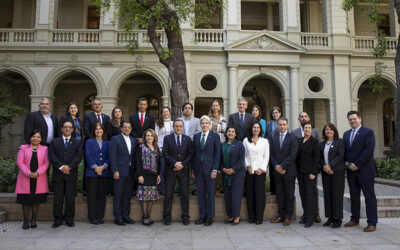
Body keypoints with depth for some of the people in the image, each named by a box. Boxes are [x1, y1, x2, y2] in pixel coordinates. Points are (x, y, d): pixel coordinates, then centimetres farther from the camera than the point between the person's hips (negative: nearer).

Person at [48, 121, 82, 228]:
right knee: (58, 198, 3)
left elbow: (79, 157, 0)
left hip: (71, 174, 0)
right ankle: (58, 220, 12)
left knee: (70, 198, 2)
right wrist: (61, 167, -13)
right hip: (58, 174, 0)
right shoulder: (54, 142, 13)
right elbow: (52, 156, 0)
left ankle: (69, 219, 11)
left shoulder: (77, 143, 12)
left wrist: (69, 166, -14)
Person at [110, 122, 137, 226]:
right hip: (120, 172, -5)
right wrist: (115, 170, -14)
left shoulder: (134, 140, 14)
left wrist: (135, 171, 6)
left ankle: (126, 215, 20)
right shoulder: (115, 139, -1)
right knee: (118, 195, 1)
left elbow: (134, 156, 13)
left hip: (130, 172, 5)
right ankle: (117, 217, 10)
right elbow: (112, 156, -7)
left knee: (128, 195, 10)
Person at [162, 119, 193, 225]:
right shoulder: (167, 138, 3)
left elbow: (190, 153, 3)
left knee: (185, 193, 4)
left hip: (183, 169, 1)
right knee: (168, 194, 3)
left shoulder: (187, 139, 8)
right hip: (170, 169, -1)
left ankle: (185, 216, 14)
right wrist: (175, 163, -14)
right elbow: (165, 153, -4)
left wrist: (182, 164, -10)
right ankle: (167, 216, 14)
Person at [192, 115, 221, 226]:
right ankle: (202, 216, 21)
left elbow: (217, 154, -4)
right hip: (198, 169, 4)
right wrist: (193, 169, 6)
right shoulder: (196, 136, 10)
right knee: (200, 193, 9)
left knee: (210, 194, 4)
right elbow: (194, 153, 10)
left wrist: (215, 169, -11)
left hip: (209, 169, -3)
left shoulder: (215, 136, -1)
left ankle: (210, 217, 16)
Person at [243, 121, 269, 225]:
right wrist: (247, 166, -5)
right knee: (250, 193, 1)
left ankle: (259, 217, 1)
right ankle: (251, 216, 9)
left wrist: (262, 169, -6)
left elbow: (266, 156, 4)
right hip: (249, 170, 1)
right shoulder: (246, 140, 10)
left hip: (260, 170, -1)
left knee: (260, 193, -5)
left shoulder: (264, 141, 9)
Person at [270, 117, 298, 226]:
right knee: (279, 194, 9)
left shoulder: (293, 138, -3)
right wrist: (276, 166, -7)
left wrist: (282, 166, -14)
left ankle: (287, 217, 12)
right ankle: (281, 215, 18)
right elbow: (272, 155, 9)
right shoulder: (274, 139, 13)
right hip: (277, 172, 4)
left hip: (289, 171, -4)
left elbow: (293, 155, -11)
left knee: (289, 195, 3)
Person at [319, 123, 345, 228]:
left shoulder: (340, 141, -1)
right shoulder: (322, 144, 14)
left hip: (337, 171, -5)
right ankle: (330, 217, 13)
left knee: (337, 194, -3)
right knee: (327, 194, 4)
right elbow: (320, 157, 11)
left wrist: (330, 166, -15)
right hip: (325, 172, 5)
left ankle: (338, 219, 5)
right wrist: (324, 166, -7)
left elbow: (341, 156, -10)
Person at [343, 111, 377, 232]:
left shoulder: (368, 132, -5)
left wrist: (357, 165, -15)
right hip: (351, 170, 6)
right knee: (354, 196, 12)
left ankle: (372, 223, 5)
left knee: (369, 196, -1)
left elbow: (369, 150, -14)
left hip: (364, 169, -6)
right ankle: (355, 219, 21)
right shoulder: (346, 134, 15)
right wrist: (347, 163, -1)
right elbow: (344, 150, 16)